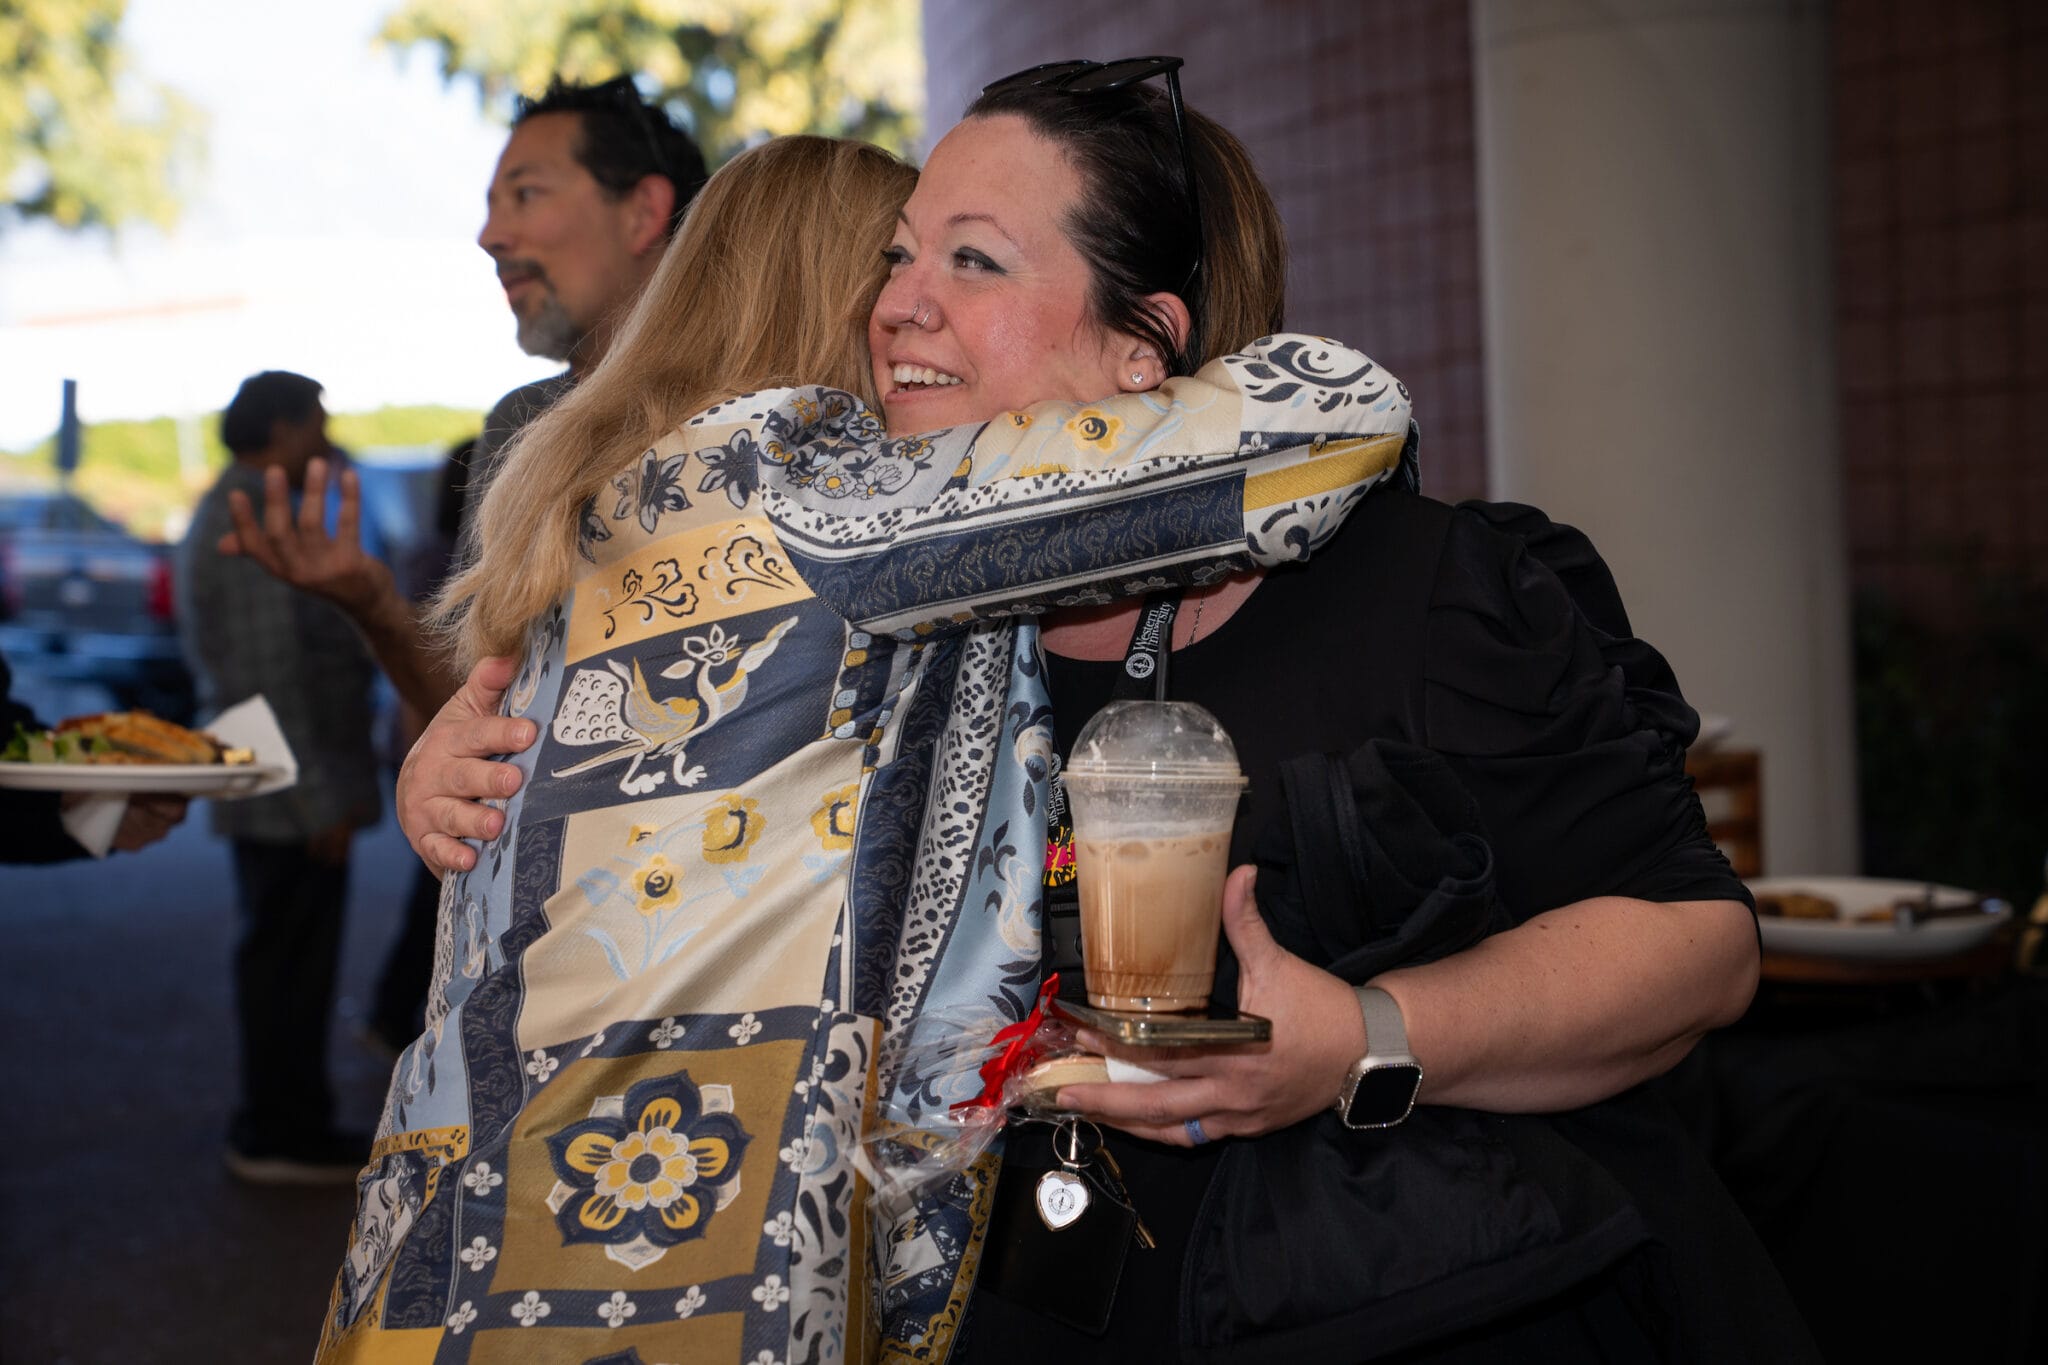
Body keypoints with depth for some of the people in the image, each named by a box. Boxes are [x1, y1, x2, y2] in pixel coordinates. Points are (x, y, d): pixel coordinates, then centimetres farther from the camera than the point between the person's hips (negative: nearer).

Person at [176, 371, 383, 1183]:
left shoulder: (226, 512, 18)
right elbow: (268, 676, -23)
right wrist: (318, 799, -21)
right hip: (294, 795, -11)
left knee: (280, 958, 16)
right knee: (289, 959, -3)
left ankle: (282, 1124, 25)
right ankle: (282, 1137, 6)